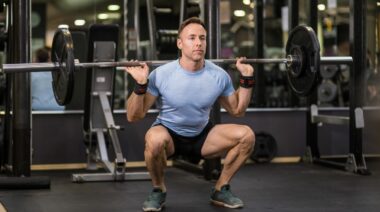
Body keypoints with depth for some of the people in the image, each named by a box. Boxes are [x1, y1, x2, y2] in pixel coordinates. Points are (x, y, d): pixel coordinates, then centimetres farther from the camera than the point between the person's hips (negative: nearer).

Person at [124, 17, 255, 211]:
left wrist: (247, 79, -5)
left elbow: (237, 110, 5)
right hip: (169, 134, -3)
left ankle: (220, 190, 0)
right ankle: (158, 191, -10)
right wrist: (140, 84, -33)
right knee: (155, 139, -40)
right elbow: (133, 116, -19)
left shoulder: (219, 75, -11)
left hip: (202, 136, 3)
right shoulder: (162, 74, -21)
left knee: (246, 135, -19)